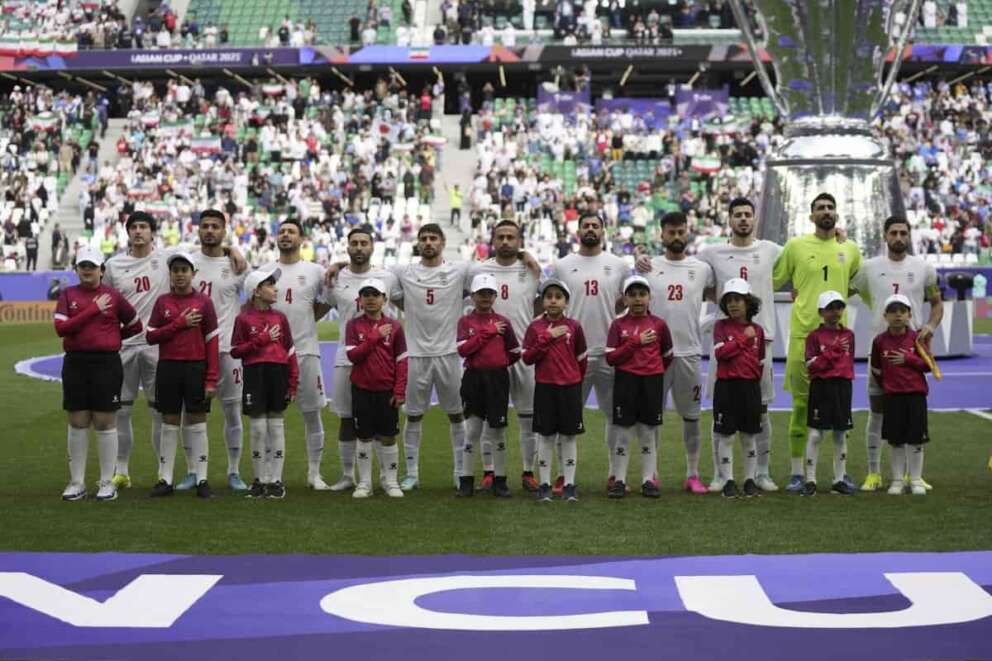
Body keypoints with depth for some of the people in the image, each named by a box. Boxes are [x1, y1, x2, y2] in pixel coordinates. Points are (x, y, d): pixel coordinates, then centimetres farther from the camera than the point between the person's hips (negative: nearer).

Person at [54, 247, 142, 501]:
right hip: (75, 363, 2)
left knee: (105, 423, 1)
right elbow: (61, 327, -9)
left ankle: (107, 483, 8)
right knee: (77, 423, 5)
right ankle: (77, 483, 12)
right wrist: (94, 309, -11)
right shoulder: (68, 295, 5)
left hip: (107, 363, -2)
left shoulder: (113, 296, 2)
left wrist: (109, 338, 10)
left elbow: (135, 326, 13)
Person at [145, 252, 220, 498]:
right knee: (169, 423, 6)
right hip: (168, 367, 2)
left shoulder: (204, 301, 0)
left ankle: (202, 479, 6)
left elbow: (212, 341, -3)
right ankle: (165, 479, 10)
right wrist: (180, 323, -11)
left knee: (197, 423, 1)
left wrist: (212, 379, -9)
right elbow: (151, 336, 0)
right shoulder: (162, 302, 6)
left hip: (196, 367, -2)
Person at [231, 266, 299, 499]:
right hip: (255, 375, -2)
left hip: (278, 374, 2)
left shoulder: (280, 317, 8)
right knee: (257, 427, 0)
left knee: (276, 424, 4)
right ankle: (260, 479, 11)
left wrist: (293, 382, 2)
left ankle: (276, 480, 10)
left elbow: (290, 351, 8)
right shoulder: (244, 319, 0)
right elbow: (235, 351, -2)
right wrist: (261, 340, -11)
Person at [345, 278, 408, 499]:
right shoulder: (353, 325, 1)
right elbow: (353, 355, -11)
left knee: (388, 437, 4)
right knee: (364, 437, 5)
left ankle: (390, 481, 15)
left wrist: (400, 391, -5)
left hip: (387, 391, 0)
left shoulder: (394, 327, 1)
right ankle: (364, 483, 12)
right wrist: (375, 336, -17)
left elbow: (402, 361, 0)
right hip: (362, 390, 0)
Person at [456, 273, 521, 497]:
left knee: (497, 429, 4)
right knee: (472, 430, 3)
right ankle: (467, 480, 9)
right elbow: (463, 349, -12)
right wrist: (488, 332, -12)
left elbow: (515, 353, 10)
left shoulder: (503, 322, 4)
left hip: (498, 379, 0)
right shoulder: (466, 321, 3)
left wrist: (498, 365, 4)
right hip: (473, 378, 0)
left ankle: (499, 480, 12)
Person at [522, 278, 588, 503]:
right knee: (546, 436, 4)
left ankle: (569, 484, 10)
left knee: (569, 436, 3)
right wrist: (548, 337, -13)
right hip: (545, 387, 0)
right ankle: (545, 484, 11)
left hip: (570, 387, 0)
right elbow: (527, 357, -7)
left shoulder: (574, 327, 2)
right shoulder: (535, 327, 1)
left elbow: (582, 358, 9)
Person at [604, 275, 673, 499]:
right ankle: (619, 481, 8)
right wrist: (637, 342, -13)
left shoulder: (659, 324, 4)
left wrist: (654, 371, 10)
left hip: (652, 381, 1)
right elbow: (610, 357, -9)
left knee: (648, 432, 6)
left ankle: (648, 480, 12)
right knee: (624, 432, 2)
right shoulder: (618, 325, 0)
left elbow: (667, 356, 15)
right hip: (625, 381, -1)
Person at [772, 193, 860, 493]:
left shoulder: (850, 249, 9)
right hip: (803, 333, -2)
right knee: (801, 403, 1)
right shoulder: (795, 246, 2)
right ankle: (796, 473, 8)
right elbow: (773, 281, 9)